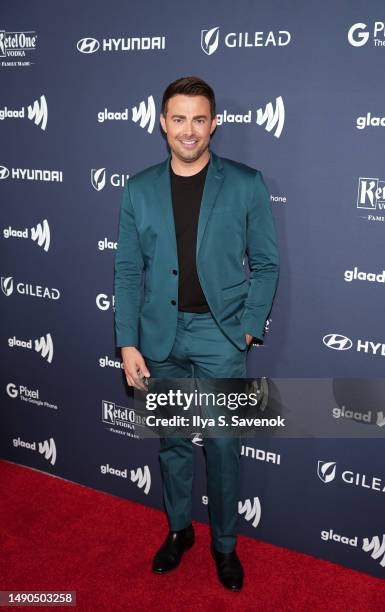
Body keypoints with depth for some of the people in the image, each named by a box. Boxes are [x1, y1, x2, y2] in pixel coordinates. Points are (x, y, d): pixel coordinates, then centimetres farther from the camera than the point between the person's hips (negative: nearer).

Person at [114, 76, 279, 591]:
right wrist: (128, 344, -2)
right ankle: (179, 529, 37)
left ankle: (224, 543, 28)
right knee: (172, 442, 15)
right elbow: (128, 272, 3)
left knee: (222, 446, 6)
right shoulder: (139, 190, 3)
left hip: (221, 336, -2)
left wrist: (246, 330, -8)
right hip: (160, 337, 2)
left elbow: (265, 264, 0)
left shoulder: (246, 184, -3)